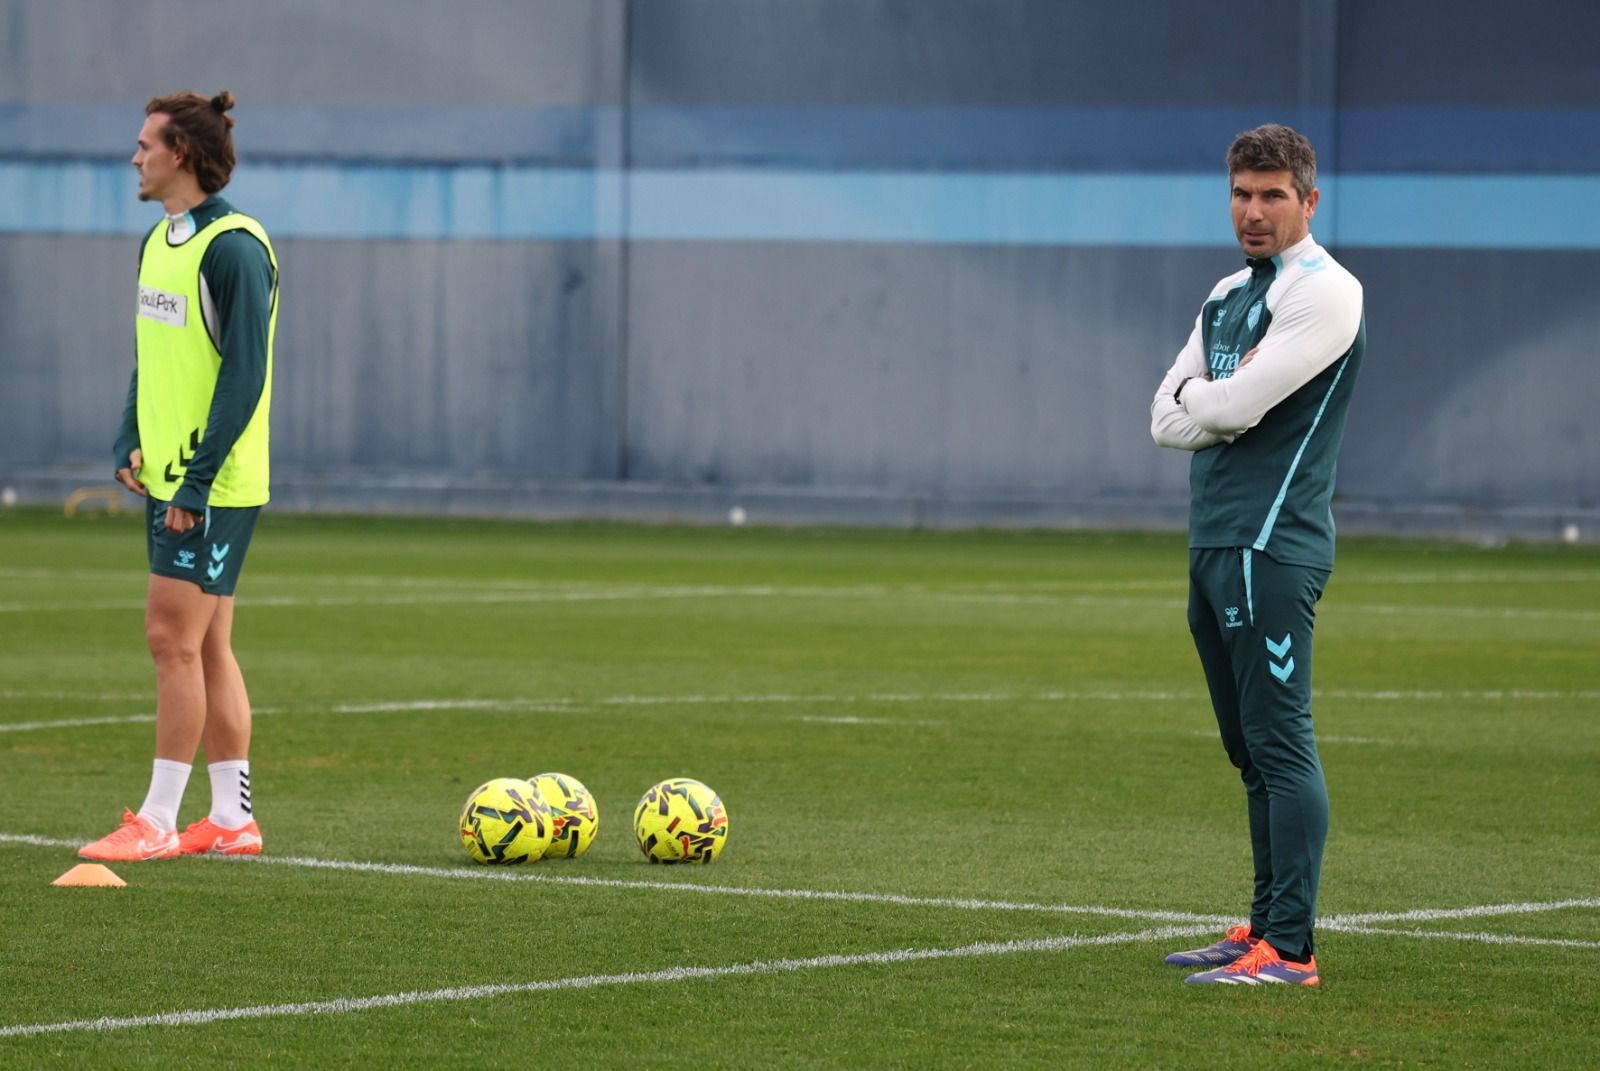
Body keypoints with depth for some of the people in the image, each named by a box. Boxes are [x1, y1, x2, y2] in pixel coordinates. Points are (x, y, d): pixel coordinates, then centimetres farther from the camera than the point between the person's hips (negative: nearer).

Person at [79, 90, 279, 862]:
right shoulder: (158, 242, 13)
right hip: (167, 479, 9)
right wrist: (130, 443, 8)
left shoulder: (233, 248, -15)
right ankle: (232, 819, 14)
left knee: (174, 638, -8)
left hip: (216, 486, -9)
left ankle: (158, 821, -4)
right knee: (205, 647, 10)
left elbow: (245, 374, -19)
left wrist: (197, 480, -20)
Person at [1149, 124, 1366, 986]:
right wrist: (1218, 403, -5)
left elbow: (1236, 408, -18)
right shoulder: (1229, 295, 19)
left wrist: (1200, 401, 2)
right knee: (1252, 751, 13)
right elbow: (1168, 420, 13)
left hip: (1271, 547, -9)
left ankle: (1289, 948, -15)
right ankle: (1264, 927, 20)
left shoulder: (1324, 293, -10)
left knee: (1280, 744, -12)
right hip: (1214, 542, 9)